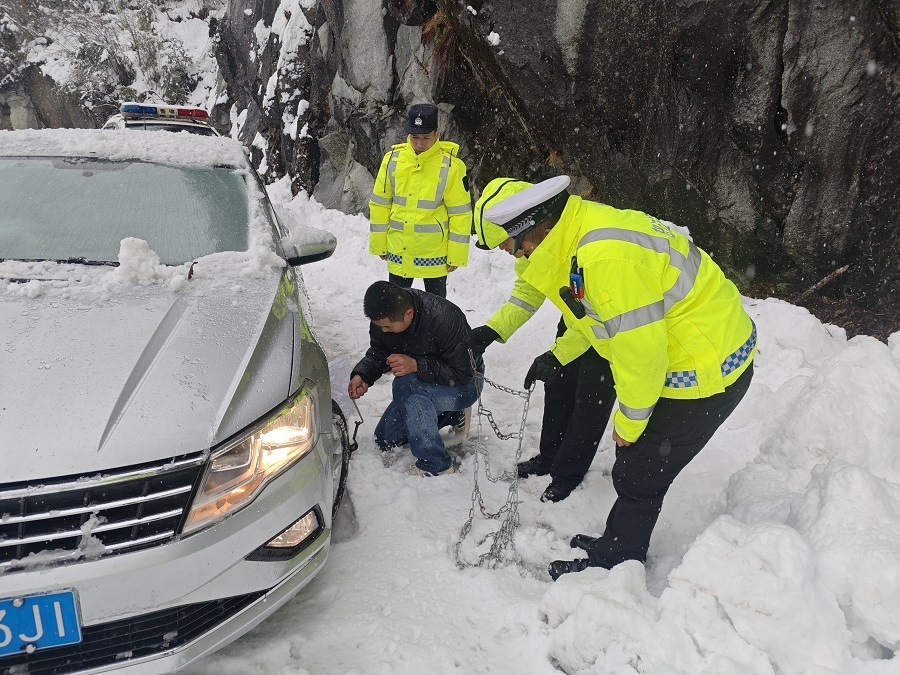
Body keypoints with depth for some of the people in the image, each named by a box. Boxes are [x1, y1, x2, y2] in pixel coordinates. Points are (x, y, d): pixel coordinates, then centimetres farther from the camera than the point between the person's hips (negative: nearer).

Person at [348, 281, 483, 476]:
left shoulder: (445, 319, -36)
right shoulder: (383, 314, -16)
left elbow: (462, 374, -31)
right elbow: (377, 353, -3)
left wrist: (416, 366, -41)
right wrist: (361, 375, -23)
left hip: (463, 387, -7)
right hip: (422, 385, 8)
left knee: (405, 385, -35)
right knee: (385, 440, 7)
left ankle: (436, 467, -27)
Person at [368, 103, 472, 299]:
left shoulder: (450, 165, -11)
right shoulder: (393, 159, -4)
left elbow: (461, 212, -8)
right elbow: (379, 204, 4)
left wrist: (456, 254, -7)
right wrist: (379, 243, 5)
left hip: (434, 252, -2)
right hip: (398, 251, 3)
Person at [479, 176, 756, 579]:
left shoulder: (607, 258, -31)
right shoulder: (588, 230, 2)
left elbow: (639, 350, -26)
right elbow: (605, 317, 18)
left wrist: (629, 421, -12)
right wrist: (559, 354, 17)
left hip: (707, 371, -10)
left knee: (638, 477, 4)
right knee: (636, 464, 20)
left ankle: (614, 564, 25)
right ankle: (617, 545, 38)